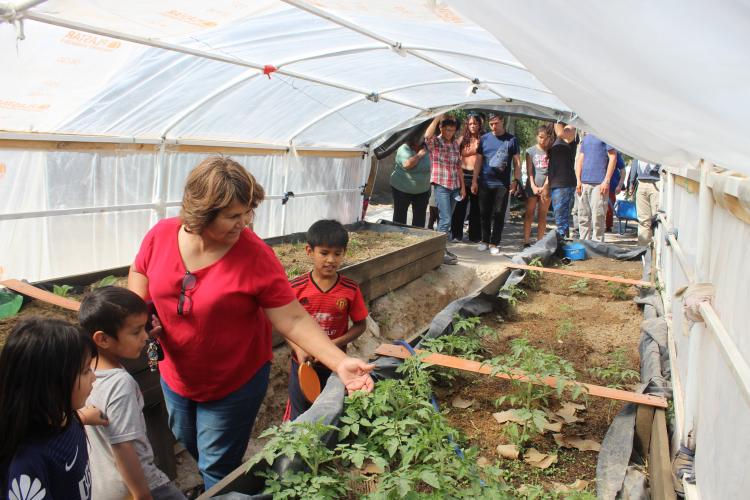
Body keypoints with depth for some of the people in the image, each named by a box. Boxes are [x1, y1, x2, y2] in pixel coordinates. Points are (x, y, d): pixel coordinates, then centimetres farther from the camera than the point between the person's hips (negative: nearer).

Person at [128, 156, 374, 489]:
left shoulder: (256, 256, -27)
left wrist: (340, 362, -34)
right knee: (188, 444, 32)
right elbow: (139, 274, 6)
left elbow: (293, 320, -25)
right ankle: (214, 483, 62)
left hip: (234, 385, -5)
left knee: (217, 469, 13)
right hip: (175, 376, 6)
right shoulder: (161, 235, -15)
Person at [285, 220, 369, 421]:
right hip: (303, 363, 0)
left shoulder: (350, 289, -11)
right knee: (300, 416, 17)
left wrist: (334, 344, -18)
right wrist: (299, 350, -21)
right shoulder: (296, 287, -13)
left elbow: (360, 325, -3)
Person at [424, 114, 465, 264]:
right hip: (441, 186, -6)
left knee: (446, 219, 12)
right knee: (445, 220, -12)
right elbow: (427, 135, -31)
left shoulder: (455, 143, 12)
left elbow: (458, 166, 15)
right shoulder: (434, 142, -6)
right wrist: (437, 118, -23)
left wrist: (462, 186, 13)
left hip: (455, 186, 6)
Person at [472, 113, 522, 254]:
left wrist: (516, 181, -4)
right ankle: (485, 240, 19)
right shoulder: (484, 138, 6)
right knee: (485, 213, 7)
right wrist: (474, 181, 3)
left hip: (502, 184, -2)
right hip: (485, 183, 2)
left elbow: (517, 162, 4)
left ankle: (494, 243, 9)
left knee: (499, 214, 0)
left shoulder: (511, 140, 2)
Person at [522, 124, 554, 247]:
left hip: (546, 187, 1)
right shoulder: (531, 151, 5)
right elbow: (529, 170, 0)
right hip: (532, 187, -1)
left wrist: (545, 186, -11)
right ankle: (526, 242, 0)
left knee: (543, 216, 4)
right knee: (529, 214, -1)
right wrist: (533, 186, -11)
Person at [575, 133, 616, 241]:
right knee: (583, 218, 9)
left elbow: (613, 157, -5)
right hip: (584, 183, 6)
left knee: (597, 219, -6)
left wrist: (606, 181, -12)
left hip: (599, 183, -6)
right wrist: (578, 180, 6)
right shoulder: (585, 138, 19)